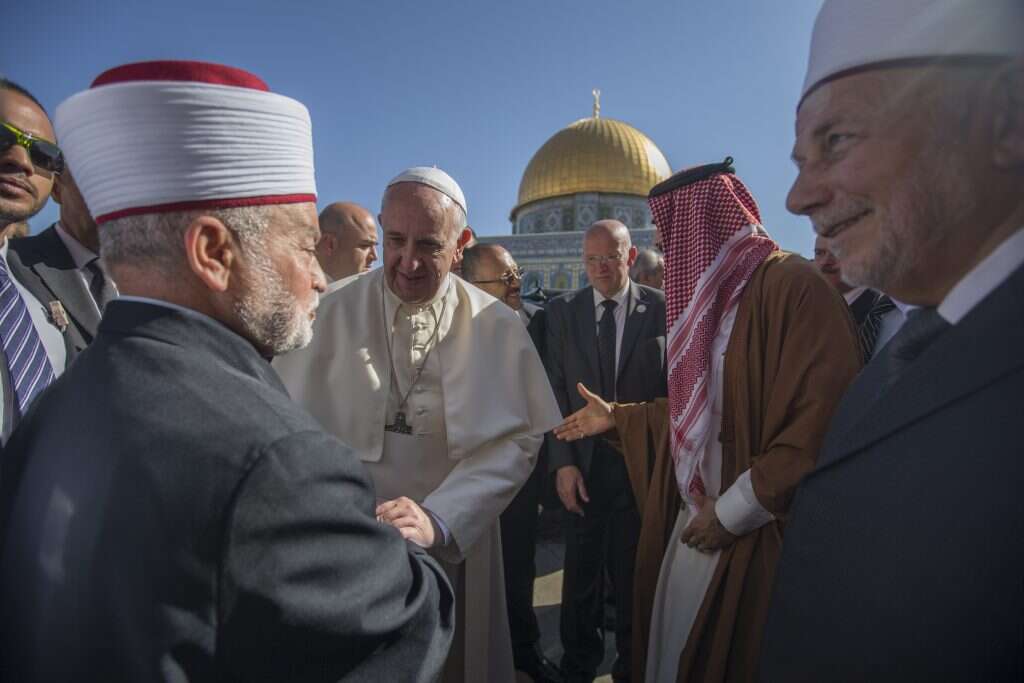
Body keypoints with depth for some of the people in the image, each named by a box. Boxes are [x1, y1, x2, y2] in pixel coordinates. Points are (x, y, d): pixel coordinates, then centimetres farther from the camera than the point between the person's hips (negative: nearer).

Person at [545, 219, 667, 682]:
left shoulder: (661, 309, -2)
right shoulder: (562, 311, 2)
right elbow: (555, 389, -1)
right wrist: (562, 462, -8)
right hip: (583, 465, 1)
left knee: (634, 574, 14)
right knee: (581, 573, 13)